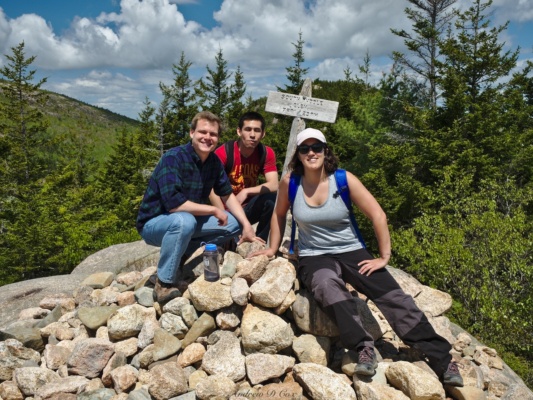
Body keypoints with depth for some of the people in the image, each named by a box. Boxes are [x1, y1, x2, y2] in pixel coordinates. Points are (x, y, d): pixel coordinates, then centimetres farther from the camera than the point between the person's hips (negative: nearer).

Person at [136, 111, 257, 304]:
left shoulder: (214, 161, -3)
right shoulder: (173, 158, -25)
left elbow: (227, 195, 4)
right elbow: (173, 204, -34)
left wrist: (247, 225, -8)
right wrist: (214, 210, -24)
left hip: (187, 220, 7)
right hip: (154, 223, -7)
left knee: (234, 224, 0)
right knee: (184, 221, -39)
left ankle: (180, 253, 0)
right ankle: (164, 283, -19)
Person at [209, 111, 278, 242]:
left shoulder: (267, 153, -7)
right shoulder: (223, 152, -19)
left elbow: (274, 185, -15)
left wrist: (246, 192, -24)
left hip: (247, 207, 4)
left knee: (271, 199, -27)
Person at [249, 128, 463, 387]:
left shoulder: (344, 179, -10)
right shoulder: (289, 182, -7)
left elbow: (377, 215, -7)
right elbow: (279, 214, 11)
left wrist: (384, 256, -8)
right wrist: (273, 249, 13)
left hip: (351, 251, 1)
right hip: (314, 257, 0)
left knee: (392, 296, -14)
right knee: (328, 285, -37)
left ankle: (441, 359, -5)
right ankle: (364, 349, -33)